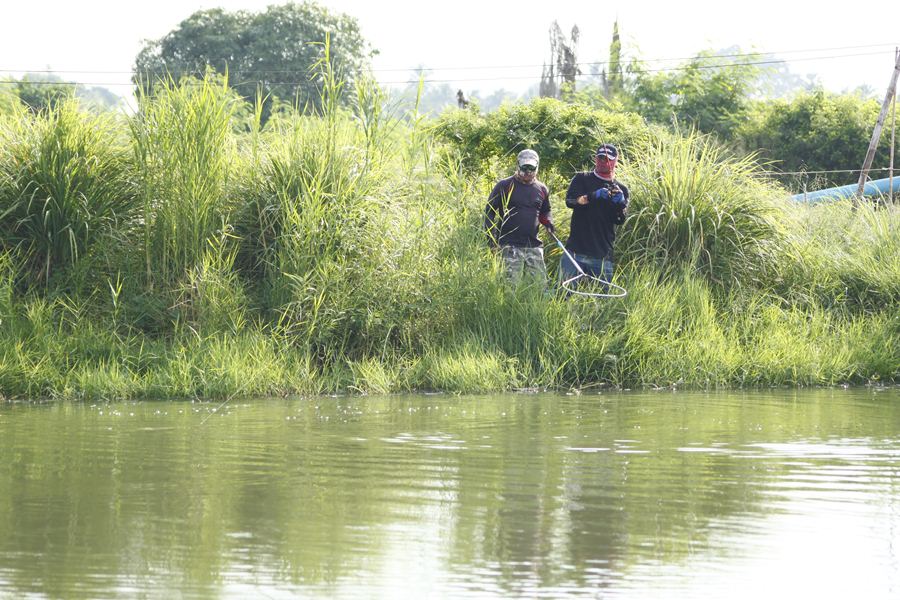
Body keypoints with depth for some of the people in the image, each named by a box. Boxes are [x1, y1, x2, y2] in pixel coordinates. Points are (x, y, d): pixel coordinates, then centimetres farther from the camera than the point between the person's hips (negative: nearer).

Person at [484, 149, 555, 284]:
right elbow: (489, 211, 2)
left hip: (533, 246, 5)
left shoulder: (542, 189, 15)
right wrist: (491, 236, -6)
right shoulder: (504, 186, 0)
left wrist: (548, 222, 6)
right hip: (510, 246, -5)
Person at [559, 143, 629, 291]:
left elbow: (619, 220, 1)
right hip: (576, 249, -1)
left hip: (602, 256, 1)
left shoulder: (621, 189, 13)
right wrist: (594, 196, -25)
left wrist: (619, 202, -21)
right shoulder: (582, 179, 10)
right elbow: (570, 200, -9)